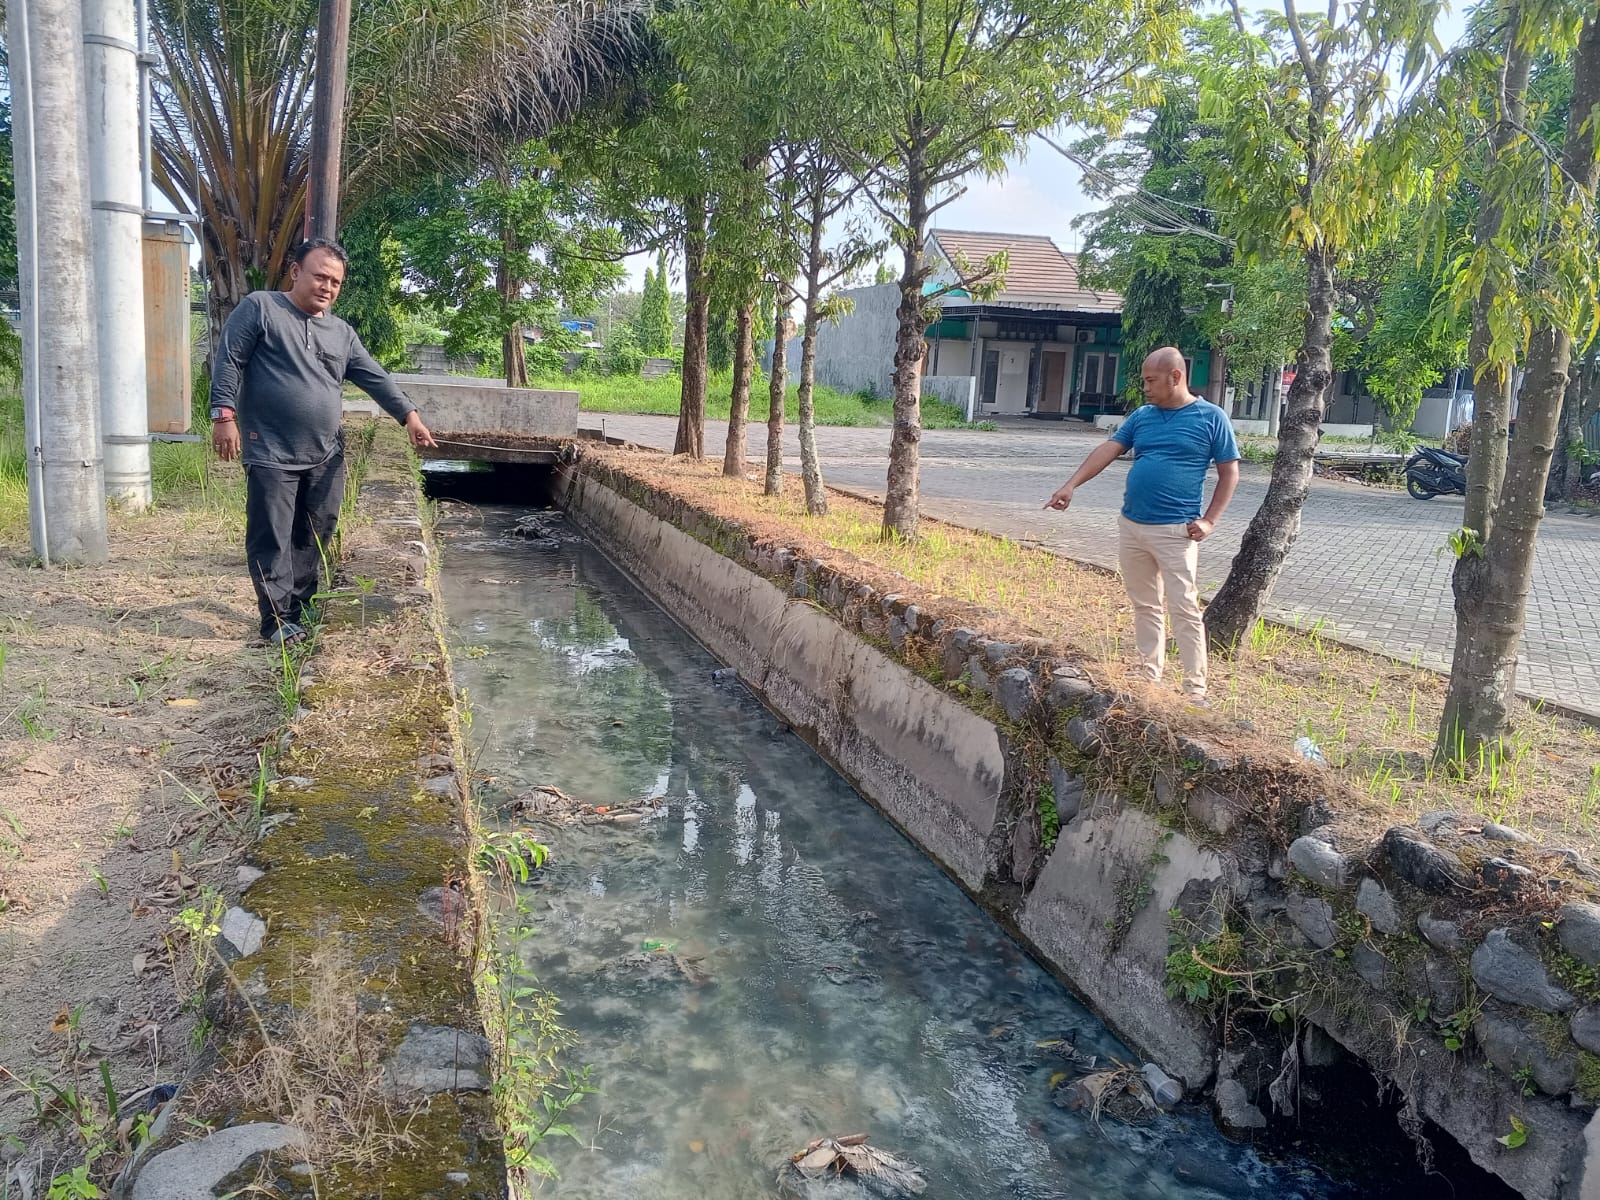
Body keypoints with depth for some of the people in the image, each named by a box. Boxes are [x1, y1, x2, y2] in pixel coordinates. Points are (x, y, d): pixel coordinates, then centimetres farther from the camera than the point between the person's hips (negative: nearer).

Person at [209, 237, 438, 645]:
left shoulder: (342, 333, 14)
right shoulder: (259, 308, -2)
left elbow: (375, 378, 10)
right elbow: (229, 361, -6)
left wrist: (408, 414, -2)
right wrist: (224, 415, -14)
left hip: (326, 457, 6)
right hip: (272, 454, -5)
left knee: (315, 536, 12)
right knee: (272, 540, -2)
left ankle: (301, 607, 25)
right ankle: (277, 619, 3)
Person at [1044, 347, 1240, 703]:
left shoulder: (1211, 418, -3)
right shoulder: (1141, 416, 10)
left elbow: (1229, 473, -1)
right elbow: (1106, 451, 2)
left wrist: (1210, 520, -9)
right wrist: (1071, 485, -11)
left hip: (1175, 531, -5)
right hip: (1130, 526, 5)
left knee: (1184, 610, -5)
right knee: (1145, 606, 14)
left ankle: (1195, 689, 1)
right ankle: (1149, 676, 25)